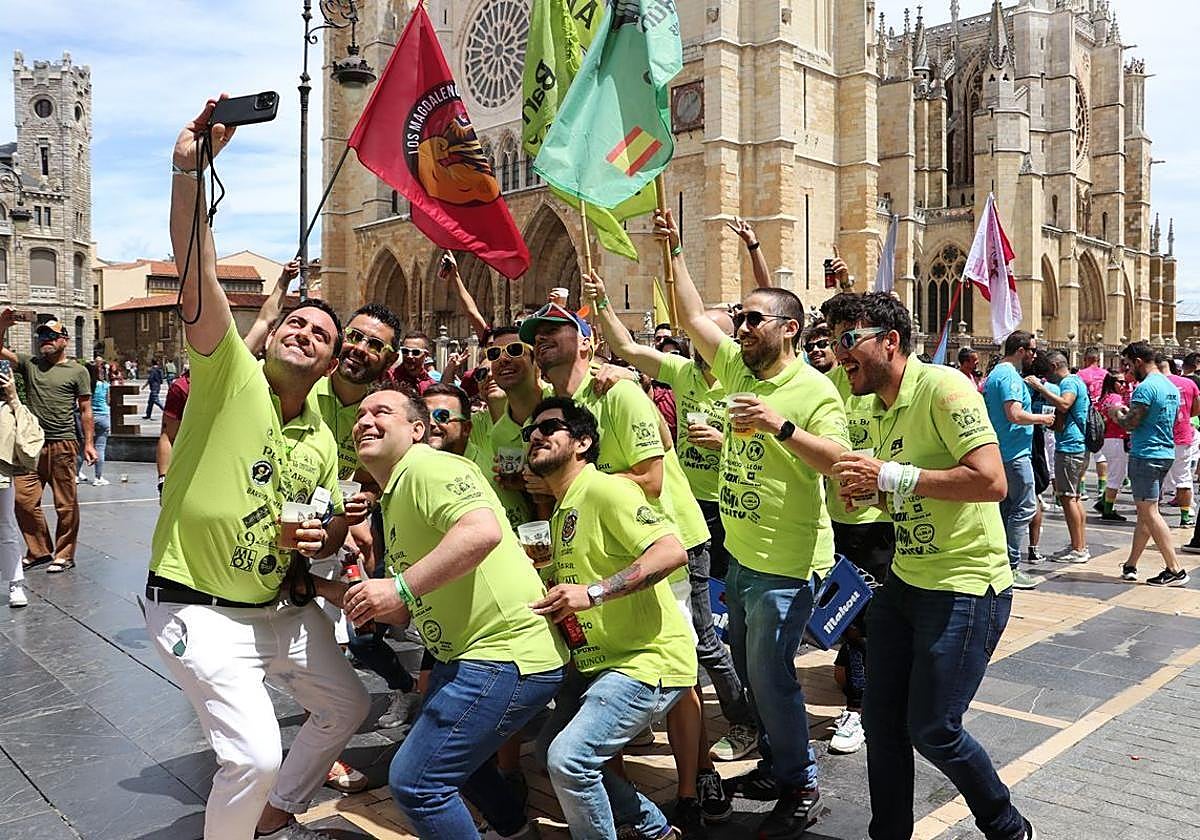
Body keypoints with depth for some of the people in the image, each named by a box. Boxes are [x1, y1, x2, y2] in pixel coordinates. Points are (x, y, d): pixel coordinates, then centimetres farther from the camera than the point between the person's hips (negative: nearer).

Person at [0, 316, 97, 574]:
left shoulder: (77, 371, 4)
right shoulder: (29, 364, 13)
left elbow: (85, 410, 3)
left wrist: (88, 443, -1)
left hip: (62, 446, -4)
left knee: (66, 505, 1)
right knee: (24, 500, 4)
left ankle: (64, 554, 13)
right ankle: (39, 551, 20)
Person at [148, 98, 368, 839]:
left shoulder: (323, 442, 4)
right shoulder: (230, 374, -12)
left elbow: (333, 525, 15)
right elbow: (197, 277, -27)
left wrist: (323, 538, -9)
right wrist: (190, 171, -36)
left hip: (284, 607, 7)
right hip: (200, 611, -7)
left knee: (347, 706, 19)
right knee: (254, 753, -16)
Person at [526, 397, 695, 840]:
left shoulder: (605, 489, -15)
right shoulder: (562, 511, 15)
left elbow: (672, 551, -27)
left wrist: (593, 592, -31)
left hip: (647, 660, -10)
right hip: (599, 661, 11)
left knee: (569, 757, -19)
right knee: (551, 751, 18)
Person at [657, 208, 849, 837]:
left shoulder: (815, 389, -13)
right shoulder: (738, 368, 7)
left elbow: (838, 461, -22)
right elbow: (692, 316, 10)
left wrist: (782, 426, -32)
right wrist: (673, 251, 9)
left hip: (786, 562, -8)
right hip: (740, 551, 8)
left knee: (770, 675, -1)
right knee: (750, 669, 18)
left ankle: (800, 785, 19)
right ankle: (774, 765, 36)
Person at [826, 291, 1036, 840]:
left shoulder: (942, 387, -17)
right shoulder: (880, 412, 10)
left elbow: (990, 482, -26)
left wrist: (889, 475, -23)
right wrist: (867, 489, 0)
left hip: (965, 587, -8)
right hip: (905, 582, 8)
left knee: (932, 730, 1)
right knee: (881, 720, 10)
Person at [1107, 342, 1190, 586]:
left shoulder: (1145, 388, -16)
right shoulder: (1171, 387, 14)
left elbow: (1130, 423, -19)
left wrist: (1116, 413, 2)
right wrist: (1130, 411, 20)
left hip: (1145, 455, -10)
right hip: (1166, 454, 10)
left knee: (1150, 513, -5)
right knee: (1145, 513, 13)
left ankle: (1175, 570, -6)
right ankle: (1130, 565, 20)